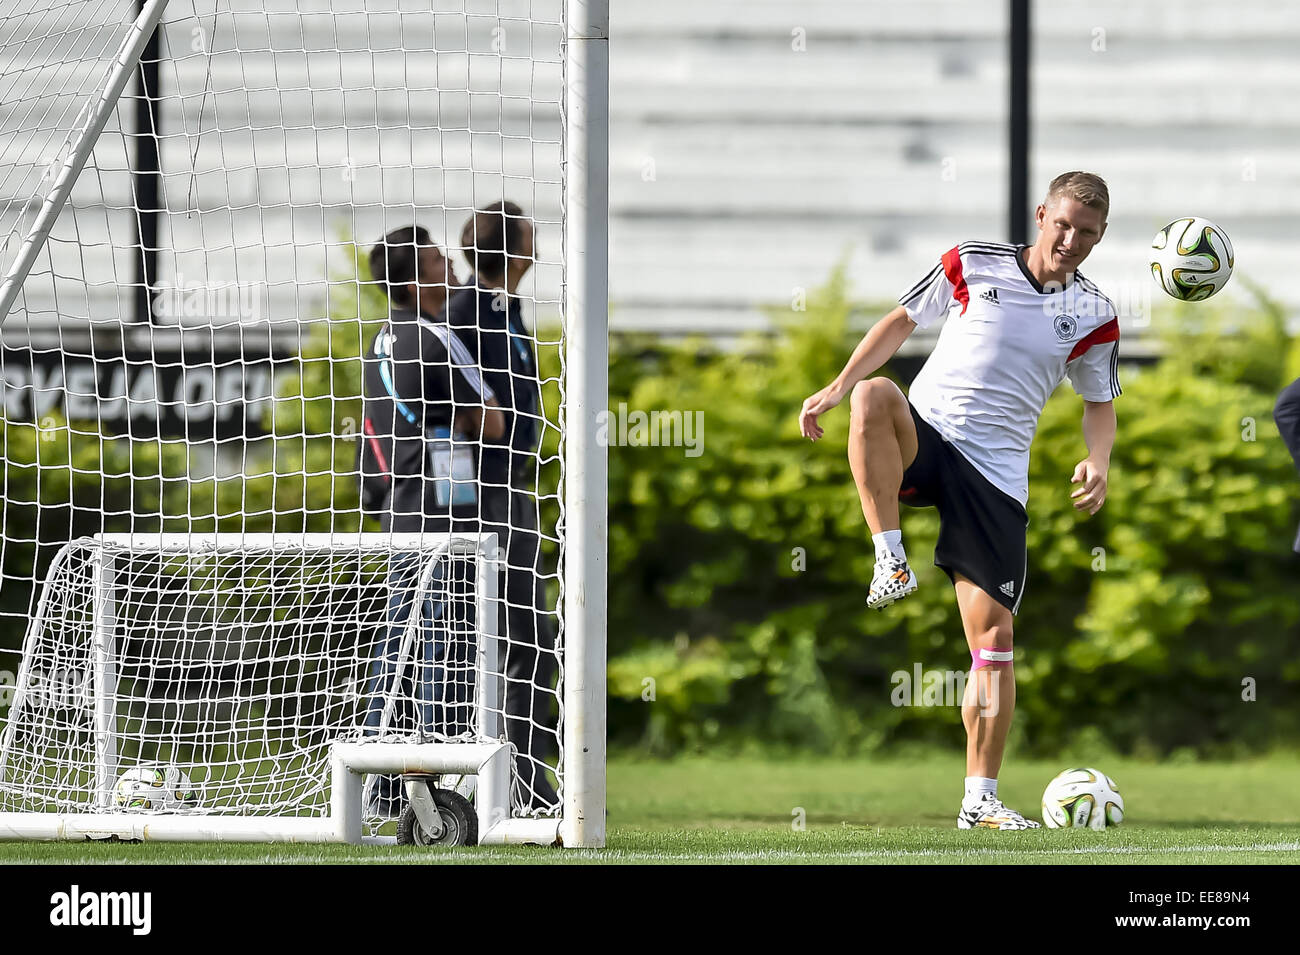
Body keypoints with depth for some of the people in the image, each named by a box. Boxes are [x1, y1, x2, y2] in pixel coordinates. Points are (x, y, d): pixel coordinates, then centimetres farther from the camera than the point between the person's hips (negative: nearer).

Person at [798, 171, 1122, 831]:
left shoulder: (1094, 316, 6)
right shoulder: (973, 264, 1)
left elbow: (1100, 402, 19)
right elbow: (902, 322, 12)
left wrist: (1098, 461, -2)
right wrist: (837, 388, 2)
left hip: (996, 476, 1)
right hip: (921, 436, -1)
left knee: (994, 633, -5)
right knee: (873, 396, -37)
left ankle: (980, 799, 4)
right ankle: (890, 557, -34)